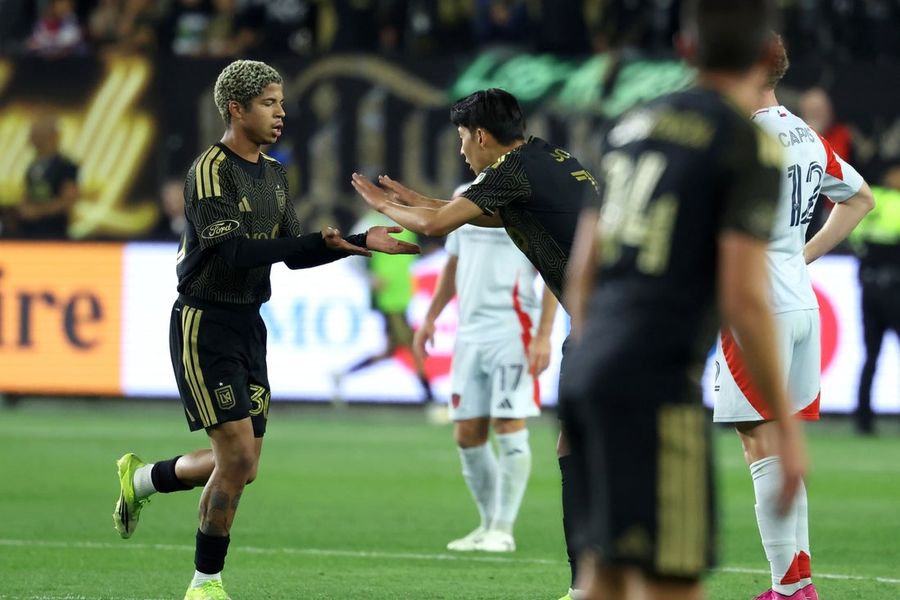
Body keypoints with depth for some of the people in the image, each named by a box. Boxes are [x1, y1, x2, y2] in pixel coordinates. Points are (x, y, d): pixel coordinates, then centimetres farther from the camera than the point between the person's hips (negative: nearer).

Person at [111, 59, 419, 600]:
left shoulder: (273, 173, 12)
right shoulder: (211, 170, -14)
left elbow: (293, 255, 11)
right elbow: (233, 251, -25)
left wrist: (362, 243, -1)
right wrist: (318, 240, -32)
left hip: (248, 327, 8)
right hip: (204, 326, -8)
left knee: (241, 466, 8)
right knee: (238, 457, -12)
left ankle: (141, 479, 32)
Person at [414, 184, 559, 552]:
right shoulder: (464, 199, 13)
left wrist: (543, 336, -14)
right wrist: (430, 319, 19)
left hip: (511, 332, -7)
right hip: (470, 332, 7)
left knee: (509, 426, -6)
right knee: (467, 435, 6)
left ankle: (503, 530, -1)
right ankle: (489, 523, 19)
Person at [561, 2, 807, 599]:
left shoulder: (632, 125, 16)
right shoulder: (751, 145, -6)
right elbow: (743, 297, -13)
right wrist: (787, 426, -8)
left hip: (588, 371, 7)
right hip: (658, 383, -7)